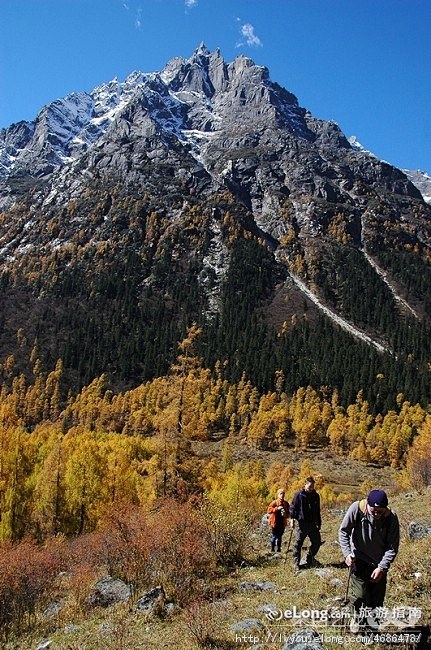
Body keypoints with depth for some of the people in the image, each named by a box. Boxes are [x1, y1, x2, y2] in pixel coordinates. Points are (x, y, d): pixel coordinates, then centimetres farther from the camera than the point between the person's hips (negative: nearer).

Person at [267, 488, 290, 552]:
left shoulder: (286, 503, 6)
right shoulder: (274, 502, -6)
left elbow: (289, 512, 14)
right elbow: (269, 510, -16)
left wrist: (286, 515, -8)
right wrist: (277, 508, -26)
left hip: (282, 523, 4)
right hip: (275, 523, -4)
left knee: (279, 537, 11)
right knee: (274, 536, -1)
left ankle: (279, 548, 23)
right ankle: (272, 549, 12)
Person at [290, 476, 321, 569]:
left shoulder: (316, 496, 9)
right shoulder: (299, 494, -6)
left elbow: (318, 511, 17)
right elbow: (293, 507, -6)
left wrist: (319, 523, 18)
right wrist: (292, 519, -15)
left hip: (313, 523, 5)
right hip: (302, 523, -5)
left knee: (317, 542, 8)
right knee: (298, 543, 0)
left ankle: (310, 559, 28)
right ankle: (296, 563, 11)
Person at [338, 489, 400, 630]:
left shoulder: (391, 517, -19)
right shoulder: (356, 508, -23)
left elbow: (393, 546, -11)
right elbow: (343, 531, -9)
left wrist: (382, 567, -18)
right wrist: (347, 553, -18)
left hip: (379, 563, 2)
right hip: (358, 560, -2)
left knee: (377, 597, 11)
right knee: (359, 594, -7)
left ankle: (373, 618, 39)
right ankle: (358, 617, 23)